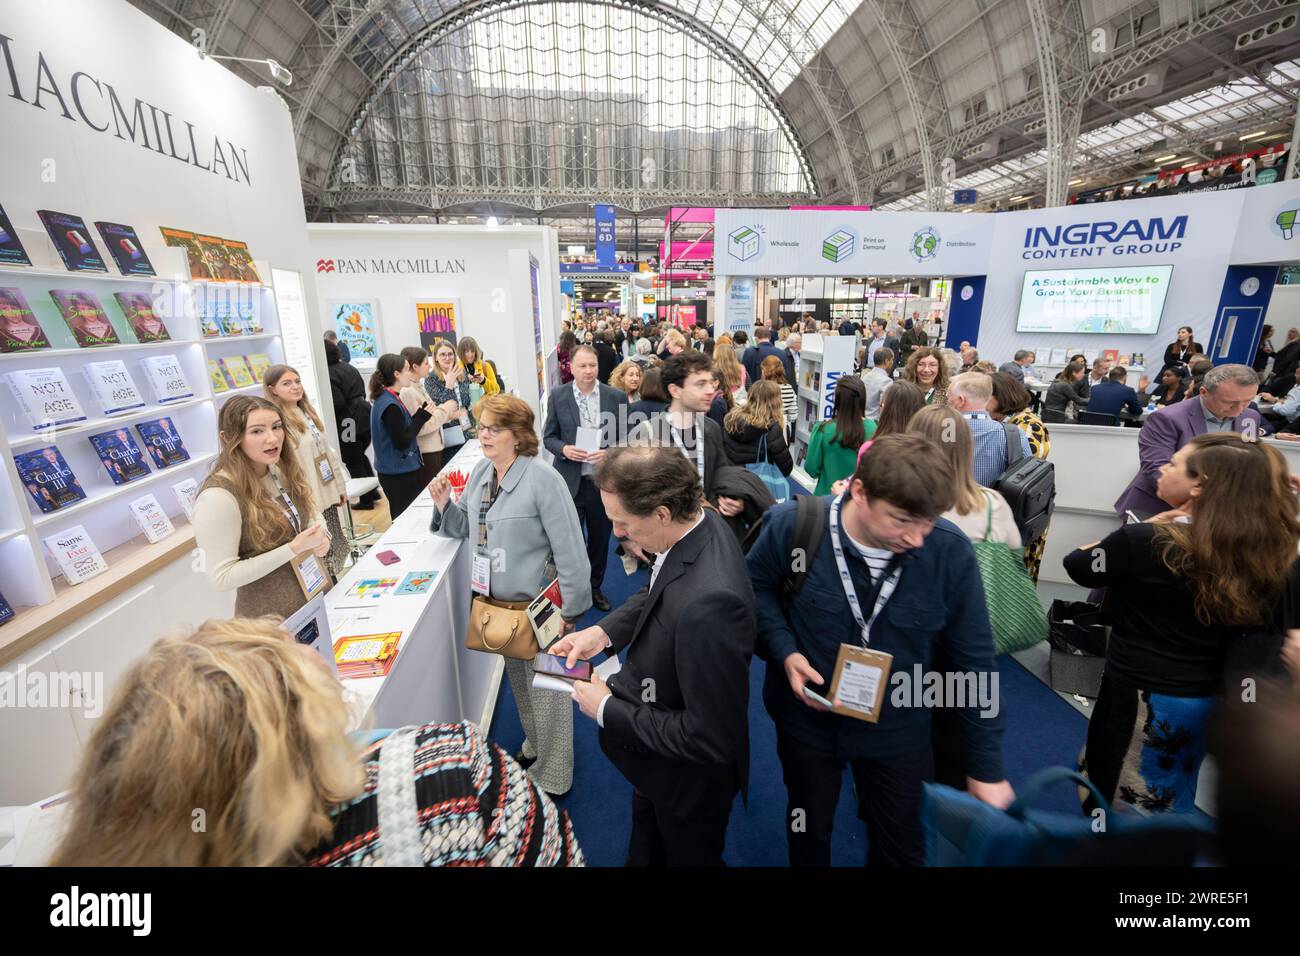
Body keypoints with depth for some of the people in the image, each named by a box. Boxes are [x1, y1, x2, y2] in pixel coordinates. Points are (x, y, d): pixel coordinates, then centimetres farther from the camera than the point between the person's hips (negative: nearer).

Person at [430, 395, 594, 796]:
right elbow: (467, 527, 13)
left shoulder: (543, 480, -24)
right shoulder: (480, 472, -1)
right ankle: (535, 744, 53)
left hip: (539, 604, -7)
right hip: (499, 600, 8)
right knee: (518, 681, 27)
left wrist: (570, 610, -17)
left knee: (546, 689, 11)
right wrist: (445, 505, -6)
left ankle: (552, 777, 33)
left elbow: (570, 550, -21)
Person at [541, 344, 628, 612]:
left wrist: (608, 453, -16)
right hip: (570, 482, -1)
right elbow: (549, 437, 4)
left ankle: (595, 587, 37)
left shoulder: (616, 397, -2)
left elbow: (625, 438, 3)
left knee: (600, 539, 16)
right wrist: (564, 449, -16)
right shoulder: (557, 396, -1)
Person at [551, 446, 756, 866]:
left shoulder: (707, 603, -43)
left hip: (690, 778, -7)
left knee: (689, 855, 27)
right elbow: (656, 593, 6)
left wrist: (607, 709, -23)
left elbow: (709, 740, -33)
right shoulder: (699, 522, -15)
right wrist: (604, 631, -9)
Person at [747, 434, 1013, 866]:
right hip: (807, 717, 0)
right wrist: (785, 652, -22)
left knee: (902, 847, 26)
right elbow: (755, 587, -6)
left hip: (896, 731, 1)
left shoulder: (951, 551, -23)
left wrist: (986, 769, -5)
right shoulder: (793, 526, -27)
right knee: (808, 830, 28)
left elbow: (974, 663, -11)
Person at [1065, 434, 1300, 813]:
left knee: (1106, 795, 16)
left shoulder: (1144, 542, -24)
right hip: (1208, 700, 6)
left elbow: (1077, 564, -8)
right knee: (1171, 799, 28)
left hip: (1140, 697, -6)